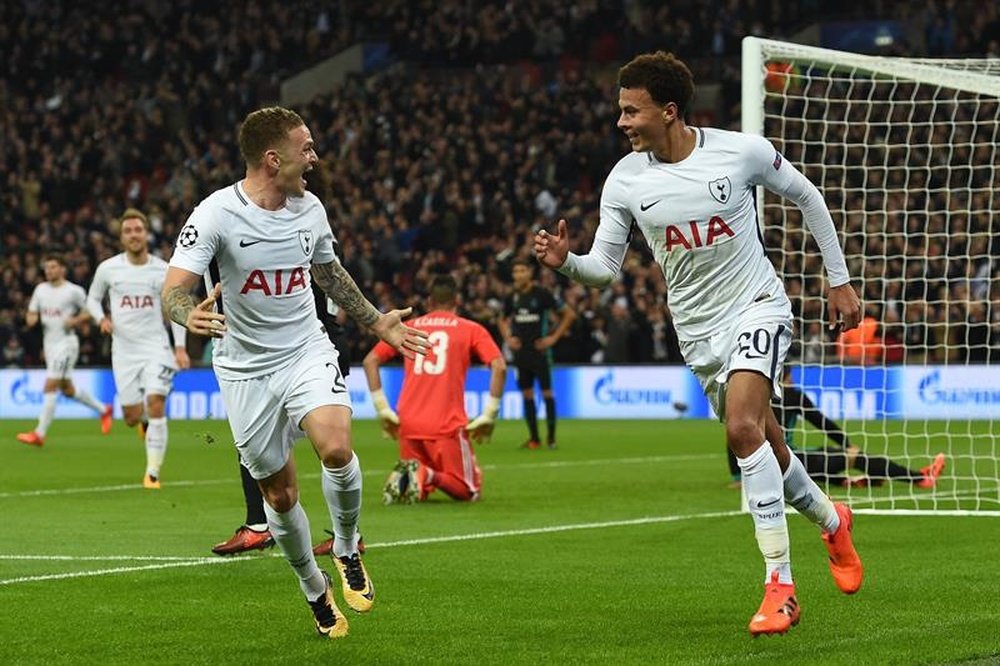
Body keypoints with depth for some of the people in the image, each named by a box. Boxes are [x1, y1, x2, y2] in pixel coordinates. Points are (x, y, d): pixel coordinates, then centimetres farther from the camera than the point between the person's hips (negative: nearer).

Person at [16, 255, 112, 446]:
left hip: (66, 342, -7)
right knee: (67, 389, 15)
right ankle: (103, 410, 35)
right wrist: (31, 319, -6)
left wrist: (75, 320, -17)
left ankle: (39, 434, -14)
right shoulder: (40, 289, 11)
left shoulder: (74, 291, -7)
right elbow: (31, 314, 16)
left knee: (50, 387, -14)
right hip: (49, 343, 7)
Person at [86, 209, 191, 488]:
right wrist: (101, 319, -6)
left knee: (156, 405, -17)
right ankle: (145, 420, 40)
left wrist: (180, 347, -1)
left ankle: (152, 473, -11)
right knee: (132, 417, 0)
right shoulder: (108, 269, 0)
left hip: (156, 346, -1)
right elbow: (93, 298, 15)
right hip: (124, 349, 1)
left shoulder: (163, 270, 0)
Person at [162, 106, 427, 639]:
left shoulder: (309, 208, 0)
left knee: (336, 447, -25)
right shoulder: (216, 214, -16)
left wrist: (377, 322, 23)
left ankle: (346, 551, 1)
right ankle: (314, 590, 29)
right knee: (279, 492, 5)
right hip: (246, 369, -2)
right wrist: (191, 315, -44)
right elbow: (172, 291, -22)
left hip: (307, 352, 2)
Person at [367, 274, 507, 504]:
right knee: (469, 491, 6)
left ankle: (405, 475, -14)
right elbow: (499, 367, -5)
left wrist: (383, 409, 12)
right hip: (448, 425, -3)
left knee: (420, 489, 21)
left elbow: (370, 361, 12)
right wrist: (489, 416, 0)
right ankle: (427, 475, -23)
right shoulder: (471, 330, 7)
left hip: (408, 424, 3)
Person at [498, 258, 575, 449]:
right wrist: (508, 338, 7)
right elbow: (503, 320, 25)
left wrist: (554, 337, -6)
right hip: (521, 352, 5)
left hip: (540, 351, -5)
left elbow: (569, 314, -3)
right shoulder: (512, 297, 7)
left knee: (546, 392, -5)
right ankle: (533, 437, 11)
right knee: (526, 394, 5)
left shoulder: (542, 294, -7)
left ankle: (551, 437, 0)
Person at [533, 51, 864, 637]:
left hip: (757, 307, -4)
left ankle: (780, 585, -22)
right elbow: (605, 268, -1)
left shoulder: (741, 150, -12)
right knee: (765, 447, 10)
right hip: (698, 330, 4)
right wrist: (565, 261, -23)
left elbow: (805, 196, 5)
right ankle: (832, 521, 42)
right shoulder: (625, 181, -6)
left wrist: (840, 279, 9)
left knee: (743, 428, -25)